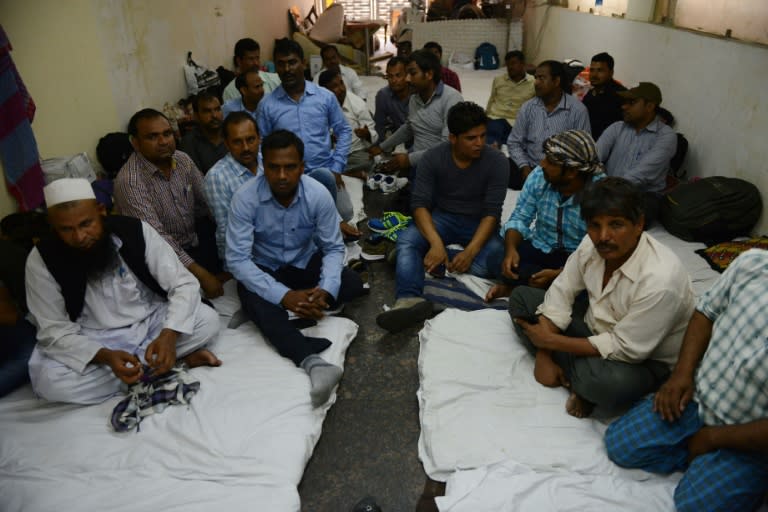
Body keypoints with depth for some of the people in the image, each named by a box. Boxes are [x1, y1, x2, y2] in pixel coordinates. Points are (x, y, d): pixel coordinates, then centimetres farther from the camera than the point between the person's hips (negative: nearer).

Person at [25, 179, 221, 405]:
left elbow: (184, 284, -16)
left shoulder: (136, 231, -17)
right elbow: (53, 330, -15)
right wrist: (106, 357, -32)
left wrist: (168, 335, -33)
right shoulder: (42, 260, -16)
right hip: (95, 342, 1)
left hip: (152, 323, 0)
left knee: (207, 319, -24)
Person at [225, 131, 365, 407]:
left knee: (352, 283, -20)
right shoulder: (245, 197, -24)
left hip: (306, 264, 3)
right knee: (253, 298, -35)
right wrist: (284, 296, -37)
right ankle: (312, 361, -48)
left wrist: (325, 290, -31)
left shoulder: (318, 194, -19)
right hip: (263, 269, -2)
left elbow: (334, 248, -11)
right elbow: (237, 259, -26)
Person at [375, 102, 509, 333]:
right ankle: (410, 301, -50)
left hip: (478, 225, 0)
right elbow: (420, 203, -15)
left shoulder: (496, 161, -12)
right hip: (442, 218, 1)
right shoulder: (433, 158, -9)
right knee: (406, 240, -29)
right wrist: (436, 242, -33)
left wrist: (471, 250, -31)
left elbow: (492, 212, -15)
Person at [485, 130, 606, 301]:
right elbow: (519, 219, -5)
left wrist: (558, 274, -33)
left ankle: (517, 287, -15)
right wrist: (511, 249, -25)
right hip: (540, 247, 2)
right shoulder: (539, 176, -12)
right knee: (496, 259, -21)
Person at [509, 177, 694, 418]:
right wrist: (543, 355, -14)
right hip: (594, 327, 7)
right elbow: (561, 292, -6)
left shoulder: (660, 279, -34)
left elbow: (625, 349, -29)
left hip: (643, 361, -7)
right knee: (521, 297, -1)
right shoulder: (593, 244, -14)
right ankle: (581, 375, -8)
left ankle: (585, 380, -3)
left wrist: (551, 341, -22)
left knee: (607, 382, -41)